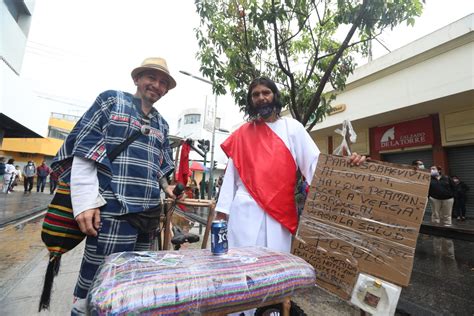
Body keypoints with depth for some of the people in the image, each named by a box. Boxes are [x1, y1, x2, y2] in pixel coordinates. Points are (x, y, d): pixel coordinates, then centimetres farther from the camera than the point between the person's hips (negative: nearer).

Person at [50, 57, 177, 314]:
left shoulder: (161, 124, 18)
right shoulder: (111, 100, 4)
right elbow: (83, 150, -5)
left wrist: (165, 186, 5)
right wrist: (86, 201, -13)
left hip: (148, 213, 6)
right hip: (112, 211, -6)